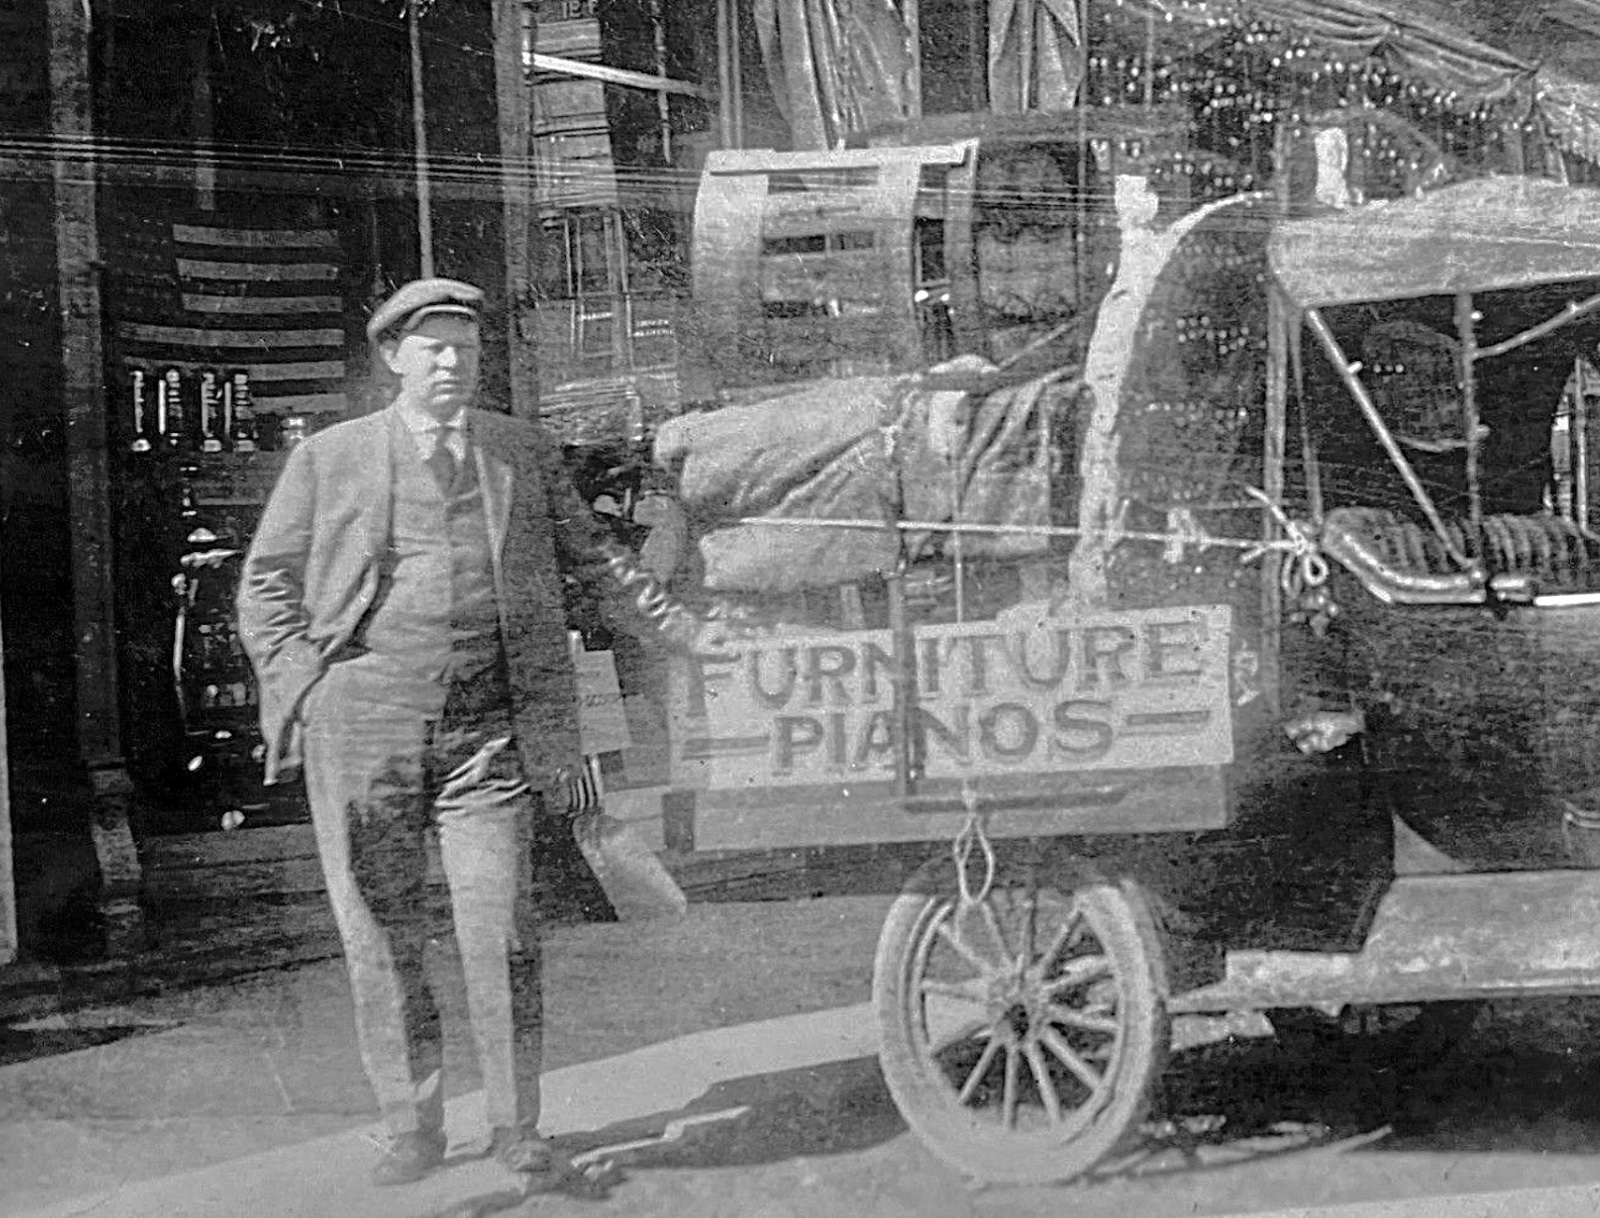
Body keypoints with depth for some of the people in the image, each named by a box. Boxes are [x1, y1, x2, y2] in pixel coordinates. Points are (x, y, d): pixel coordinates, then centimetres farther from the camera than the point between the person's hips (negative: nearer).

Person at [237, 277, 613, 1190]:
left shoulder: (529, 453, 12)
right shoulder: (327, 458, 8)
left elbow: (586, 557, 21)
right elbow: (267, 584, 12)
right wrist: (304, 690, 0)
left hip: (489, 734, 0)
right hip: (362, 730, 0)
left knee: (501, 928, -7)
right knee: (381, 936, 3)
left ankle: (518, 1127, 7)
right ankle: (414, 1128, 15)